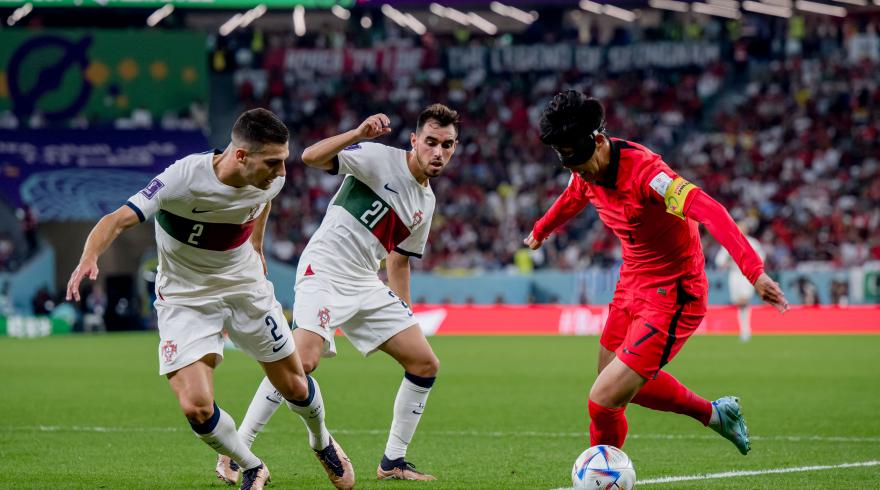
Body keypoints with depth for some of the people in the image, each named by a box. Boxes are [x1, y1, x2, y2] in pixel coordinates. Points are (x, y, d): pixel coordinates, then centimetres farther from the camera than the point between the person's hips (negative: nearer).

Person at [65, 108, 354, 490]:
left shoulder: (271, 180, -14)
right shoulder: (184, 180, -32)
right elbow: (117, 220, -38)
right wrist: (88, 258, -56)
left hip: (246, 287, 4)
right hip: (185, 298, -4)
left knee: (295, 388, 10)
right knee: (196, 407, -17)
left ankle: (322, 443, 45)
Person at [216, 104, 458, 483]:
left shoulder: (426, 202, 14)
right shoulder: (379, 158, -8)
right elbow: (311, 157, -20)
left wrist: (404, 316, 22)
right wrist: (359, 134, -34)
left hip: (366, 286, 8)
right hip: (324, 271, -8)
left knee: (425, 364, 2)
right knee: (304, 359, -26)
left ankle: (393, 462, 13)